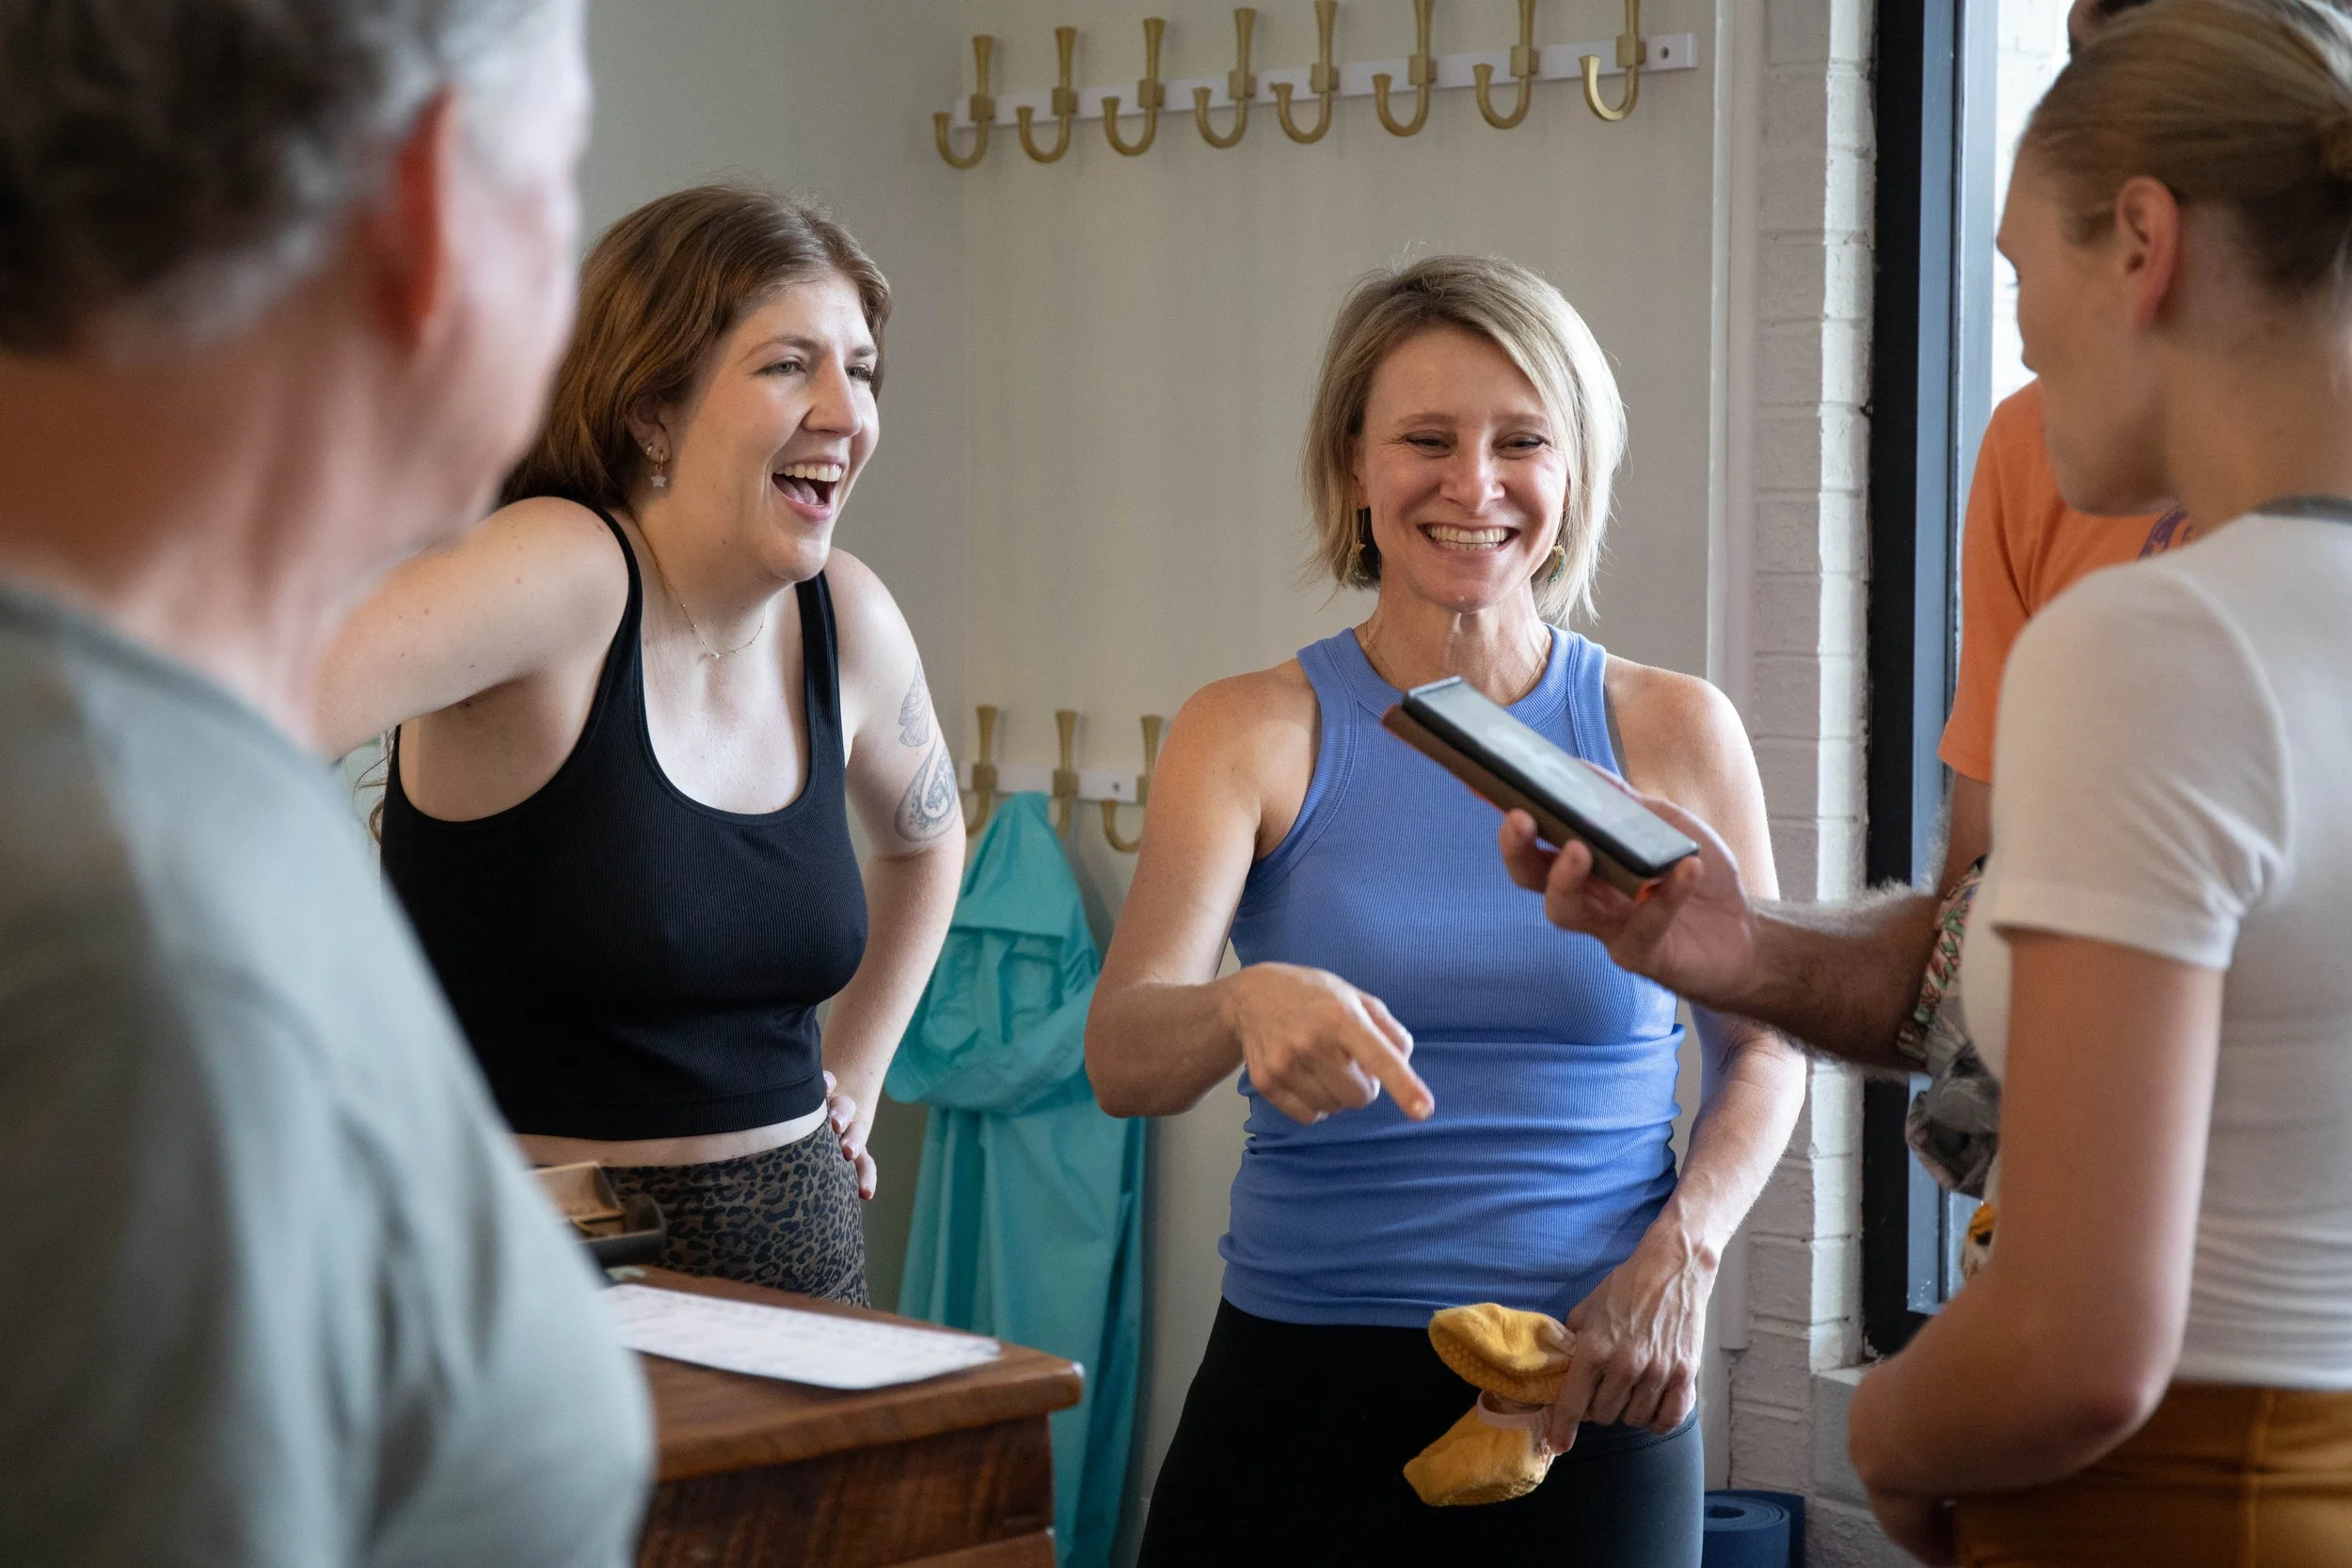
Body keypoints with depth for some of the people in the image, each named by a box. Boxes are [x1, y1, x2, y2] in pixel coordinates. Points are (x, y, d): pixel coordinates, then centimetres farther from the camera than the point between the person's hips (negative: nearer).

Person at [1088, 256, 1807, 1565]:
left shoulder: (1672, 732, 1)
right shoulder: (1255, 733, -1)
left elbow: (1764, 1046, 9)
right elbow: (1120, 1058, -13)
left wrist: (1683, 1252, -8)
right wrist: (1247, 1008, -35)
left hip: (1597, 1403, 1)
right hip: (1300, 1390, 0)